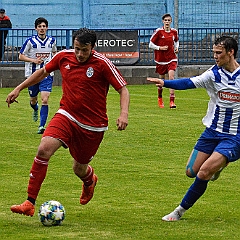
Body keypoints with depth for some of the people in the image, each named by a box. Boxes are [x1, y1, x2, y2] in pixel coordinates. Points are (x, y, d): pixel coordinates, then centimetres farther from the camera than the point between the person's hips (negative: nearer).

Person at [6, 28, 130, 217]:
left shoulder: (102, 63, -14)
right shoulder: (64, 57, -2)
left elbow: (123, 89, -10)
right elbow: (43, 72, 17)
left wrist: (124, 114, -26)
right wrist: (19, 88, 18)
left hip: (93, 125, -2)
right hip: (67, 116, 3)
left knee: (80, 169, 10)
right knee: (44, 149, -22)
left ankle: (90, 180, 52)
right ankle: (30, 204, -19)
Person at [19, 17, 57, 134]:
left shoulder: (52, 41, 2)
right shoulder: (30, 41, -7)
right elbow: (21, 56, -2)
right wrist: (33, 60, -17)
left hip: (47, 74, 0)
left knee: (45, 100, -15)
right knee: (33, 100, 16)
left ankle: (42, 126, -13)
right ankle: (35, 110, 54)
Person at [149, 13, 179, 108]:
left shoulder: (174, 32, 3)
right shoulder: (158, 31, -8)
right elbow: (151, 44, -3)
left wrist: (176, 48, 3)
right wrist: (160, 48, -17)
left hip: (171, 58, 1)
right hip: (161, 59, -1)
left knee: (171, 77, -17)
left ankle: (172, 101, -18)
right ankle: (160, 98, 37)